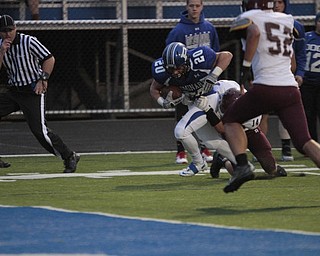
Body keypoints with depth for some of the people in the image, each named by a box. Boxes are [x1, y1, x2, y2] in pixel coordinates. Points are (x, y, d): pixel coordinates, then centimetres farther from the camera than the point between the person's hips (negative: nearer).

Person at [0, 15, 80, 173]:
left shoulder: (28, 42, -11)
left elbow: (49, 59, -9)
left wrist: (42, 80, -16)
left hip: (33, 91, -6)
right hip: (13, 91, 6)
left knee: (39, 129, -15)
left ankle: (70, 157, -4)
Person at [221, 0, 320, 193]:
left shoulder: (248, 18, 3)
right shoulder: (288, 20, 19)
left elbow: (254, 32, -20)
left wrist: (246, 65, -14)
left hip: (266, 87, -4)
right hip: (291, 89, 4)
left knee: (231, 119, 18)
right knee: (304, 141, 2)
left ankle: (243, 166, -1)